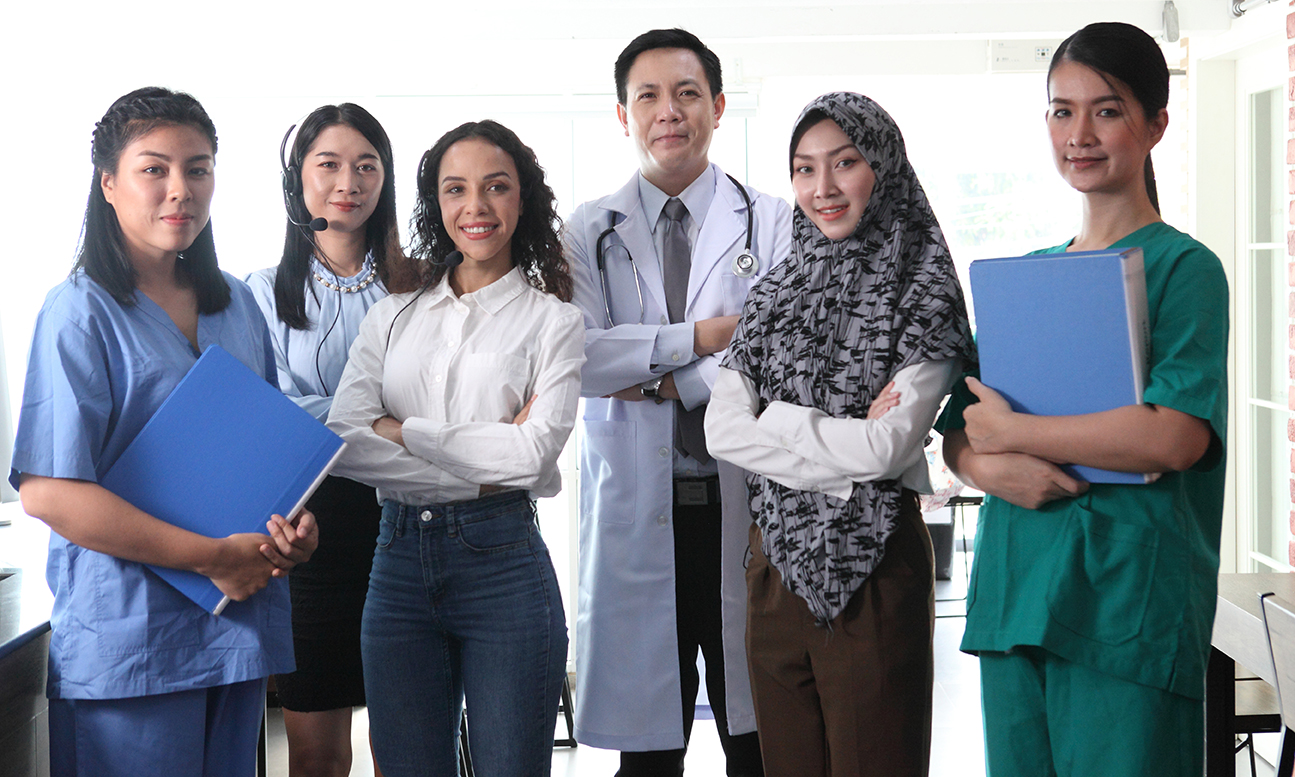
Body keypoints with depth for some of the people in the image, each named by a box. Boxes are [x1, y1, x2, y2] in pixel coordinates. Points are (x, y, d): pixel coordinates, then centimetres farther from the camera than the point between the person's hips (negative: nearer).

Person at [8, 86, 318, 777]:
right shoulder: (81, 312, -9)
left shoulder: (237, 306, 12)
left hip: (239, 627, 6)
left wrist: (295, 524, -3)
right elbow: (47, 491, -17)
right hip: (126, 641, -6)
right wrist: (213, 557, -17)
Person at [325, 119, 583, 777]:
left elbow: (534, 452, -11)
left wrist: (404, 432, -6)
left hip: (503, 562, -3)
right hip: (398, 560, 3)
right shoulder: (394, 317, 11)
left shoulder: (552, 321, 3)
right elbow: (342, 442, -3)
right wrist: (478, 471, -10)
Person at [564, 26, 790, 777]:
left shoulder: (772, 224, 6)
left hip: (745, 508, -1)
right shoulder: (588, 232, 9)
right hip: (634, 513, 1)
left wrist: (663, 381, -8)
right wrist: (695, 338, -11)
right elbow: (568, 355, -7)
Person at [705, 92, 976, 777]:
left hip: (875, 563, -5)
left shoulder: (923, 291, -5)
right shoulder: (775, 293, 11)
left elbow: (891, 447, -16)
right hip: (777, 558, 5)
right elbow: (721, 430, 0)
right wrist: (847, 444, -10)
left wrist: (774, 420, -6)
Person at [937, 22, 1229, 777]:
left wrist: (1011, 431, -10)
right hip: (1015, 588, 5)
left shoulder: (1184, 267, -2)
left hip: (1128, 597, -5)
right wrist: (990, 467, -9)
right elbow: (959, 432, 15)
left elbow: (1174, 436, -17)